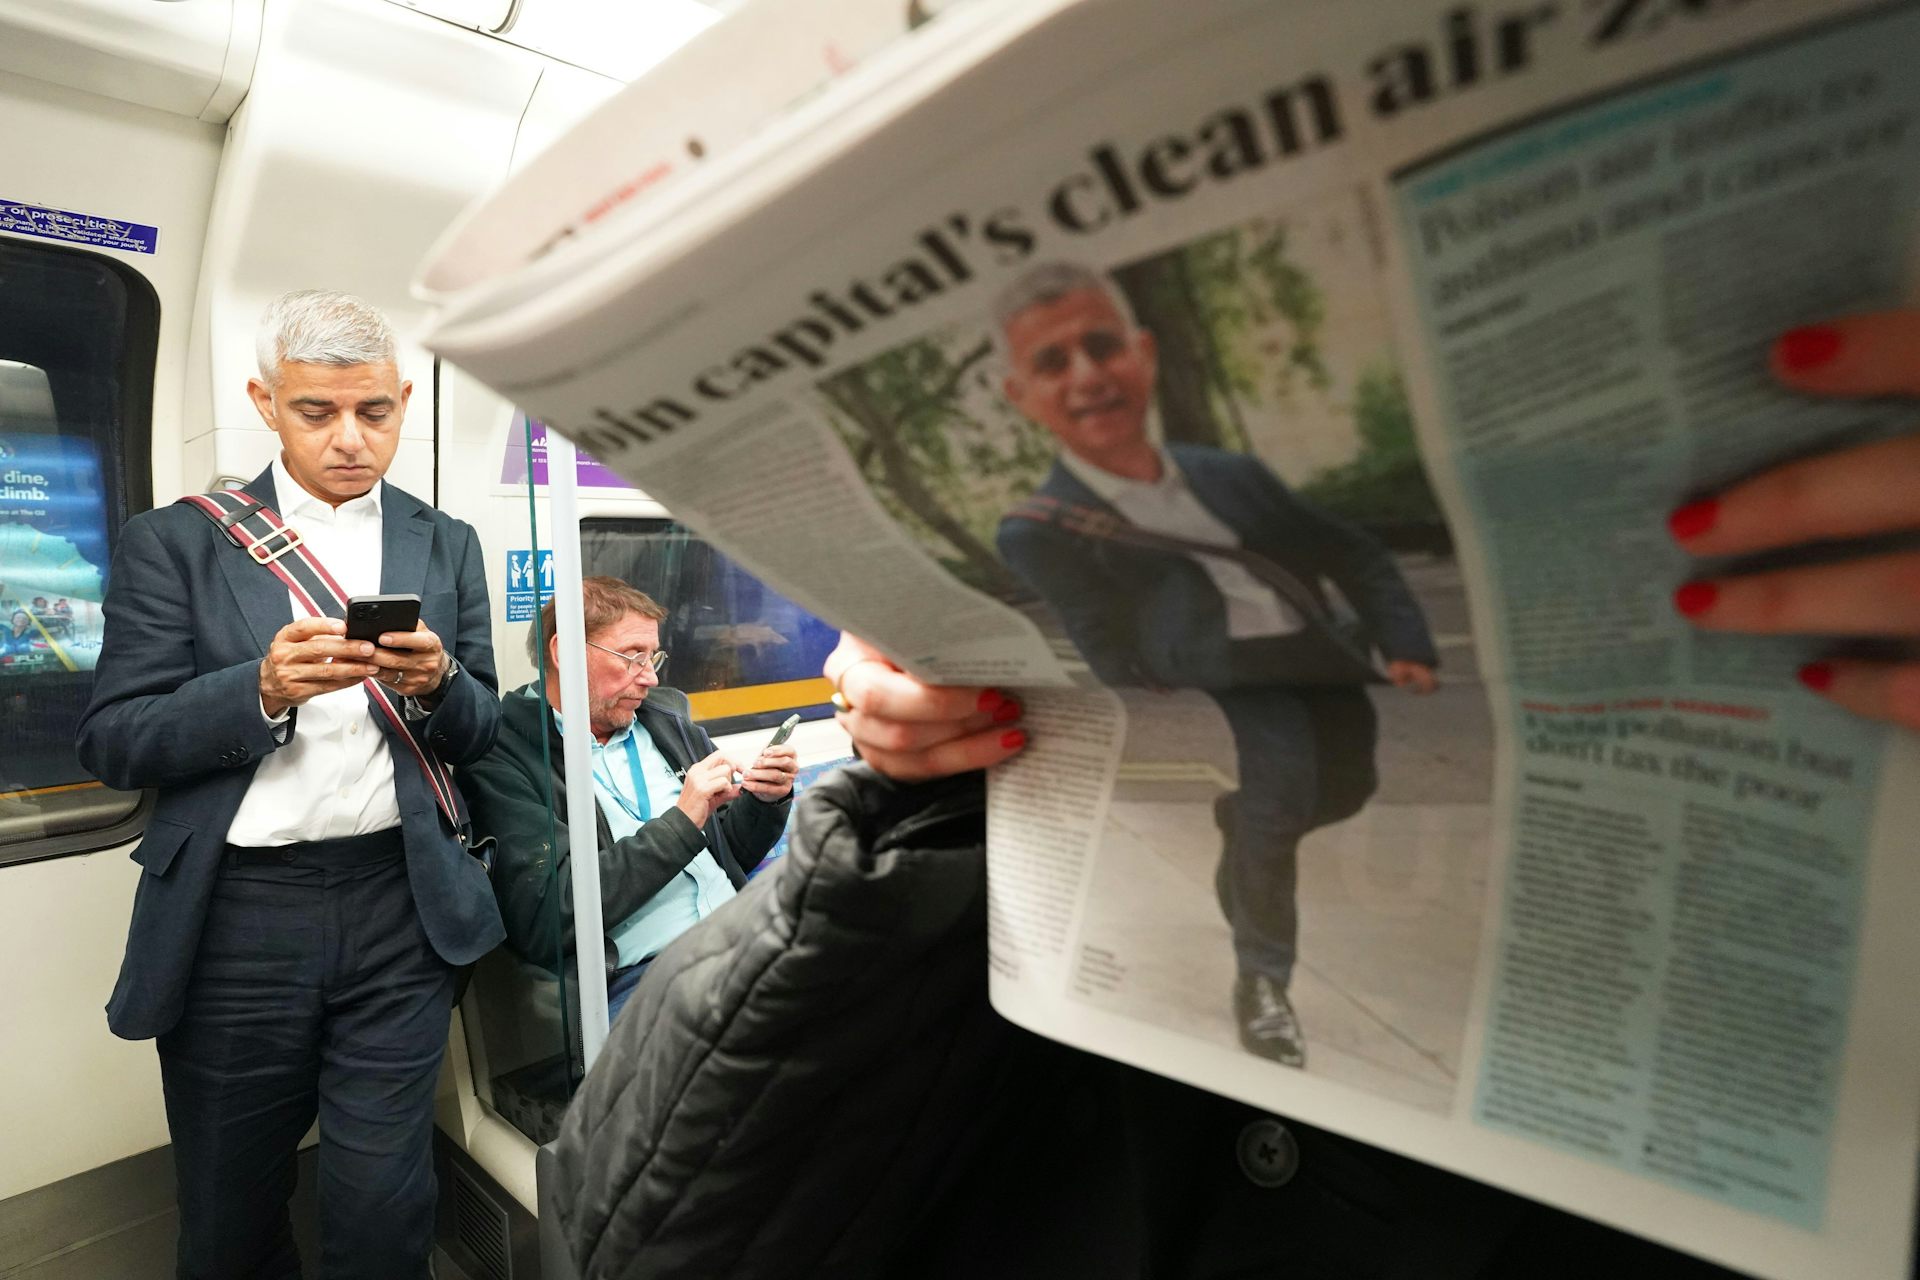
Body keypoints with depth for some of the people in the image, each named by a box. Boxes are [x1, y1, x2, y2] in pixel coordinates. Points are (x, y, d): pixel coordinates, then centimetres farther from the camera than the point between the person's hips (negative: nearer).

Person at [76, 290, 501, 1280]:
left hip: (399, 907, 1)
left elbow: (477, 736, 8)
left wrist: (435, 683, -14)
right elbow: (112, 744, -3)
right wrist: (263, 691, -20)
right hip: (237, 914, 0)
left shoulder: (445, 546, 8)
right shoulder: (175, 541, 2)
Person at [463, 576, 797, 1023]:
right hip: (634, 980, -7)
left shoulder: (666, 722, 16)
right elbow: (541, 922, -14)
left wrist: (764, 801, 1)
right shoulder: (503, 755, -2)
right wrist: (681, 821, -13)